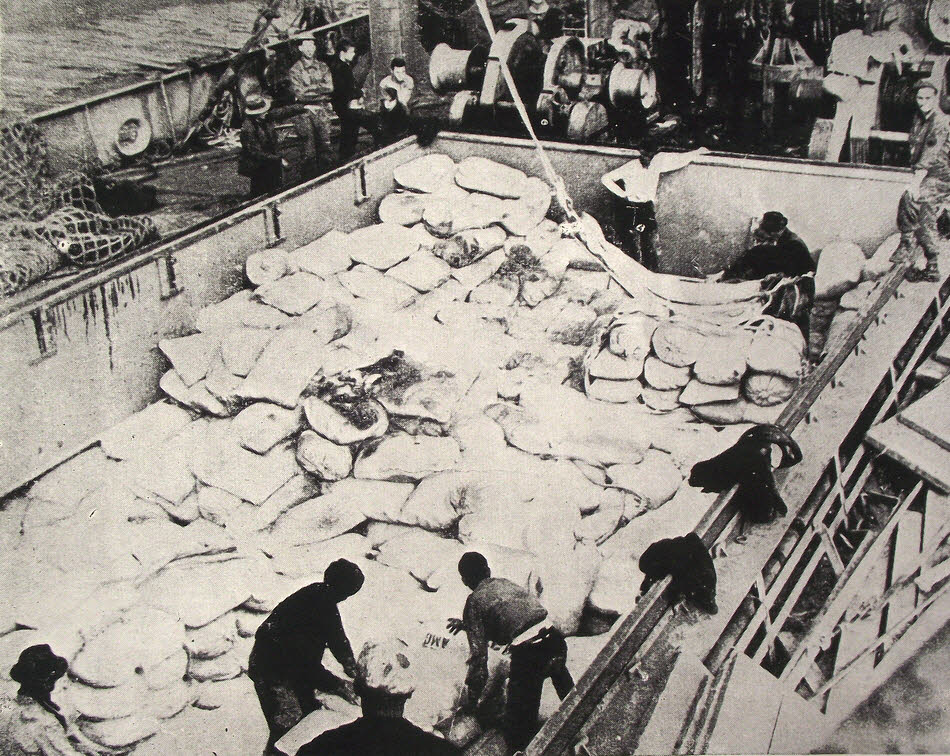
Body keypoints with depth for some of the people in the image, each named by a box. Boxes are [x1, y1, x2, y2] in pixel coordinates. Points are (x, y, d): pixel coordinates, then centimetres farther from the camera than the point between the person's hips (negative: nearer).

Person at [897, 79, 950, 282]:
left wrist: (916, 182, -32)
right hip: (928, 178, 9)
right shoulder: (919, 119, 10)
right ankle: (931, 269, 18)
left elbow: (930, 154, -25)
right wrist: (917, 180, 7)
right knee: (926, 221, 10)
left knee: (909, 200, -28)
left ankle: (907, 246, -19)